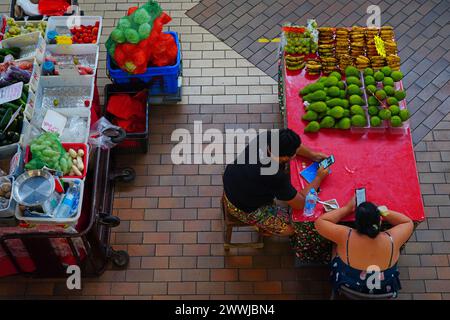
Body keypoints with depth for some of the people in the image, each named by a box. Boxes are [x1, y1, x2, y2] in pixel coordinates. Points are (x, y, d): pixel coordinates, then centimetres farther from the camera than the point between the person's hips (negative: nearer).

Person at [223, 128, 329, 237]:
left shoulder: (267, 137, -22)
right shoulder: (277, 178, -39)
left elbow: (286, 143, 3)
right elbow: (301, 203, -22)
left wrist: (312, 155, -1)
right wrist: (319, 178, -12)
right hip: (243, 209, -7)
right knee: (292, 227, -1)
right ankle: (263, 229, 26)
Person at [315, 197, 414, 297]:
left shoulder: (346, 237, -33)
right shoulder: (391, 240, -29)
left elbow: (320, 221, -16)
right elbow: (408, 222, -7)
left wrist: (347, 208, -11)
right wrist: (382, 211, -12)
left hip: (348, 288, -1)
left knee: (337, 246, 21)